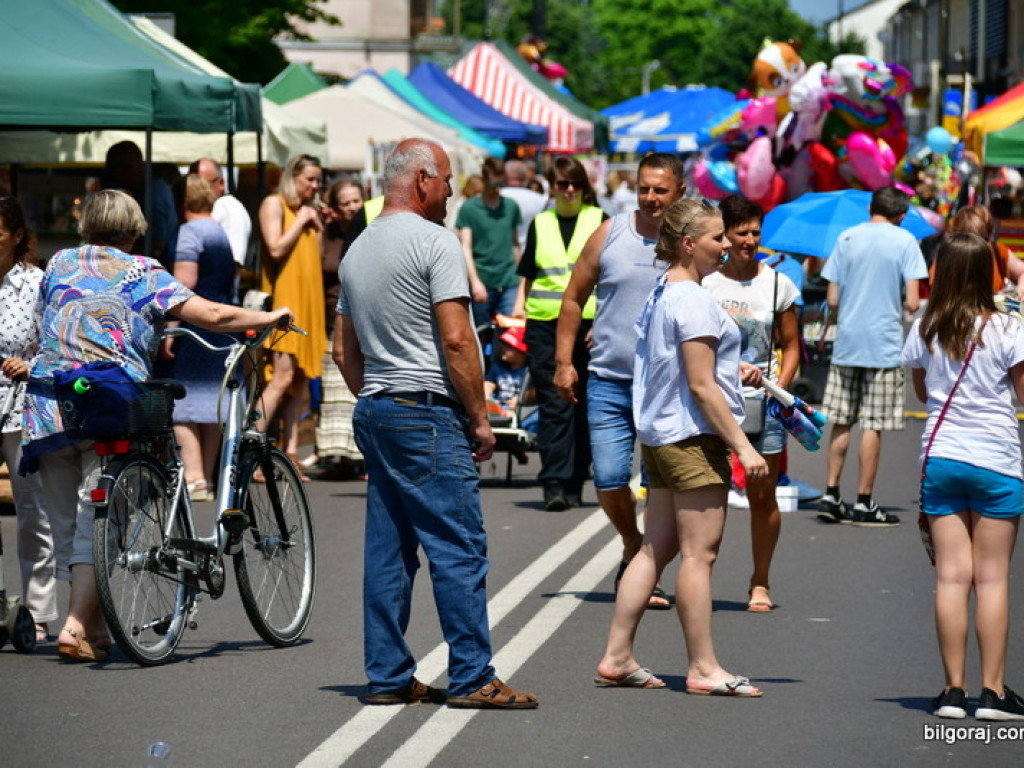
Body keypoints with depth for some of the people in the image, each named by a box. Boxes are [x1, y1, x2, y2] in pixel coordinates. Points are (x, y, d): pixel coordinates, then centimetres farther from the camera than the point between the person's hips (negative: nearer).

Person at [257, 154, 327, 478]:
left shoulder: (309, 210, 20)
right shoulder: (274, 204, -2)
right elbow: (276, 248, -14)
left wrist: (317, 227, 7)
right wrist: (300, 222, -6)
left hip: (308, 300, 8)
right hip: (284, 297, -8)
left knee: (302, 378, 4)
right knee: (283, 375, -16)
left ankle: (290, 452, 4)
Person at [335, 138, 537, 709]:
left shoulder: (357, 251, 16)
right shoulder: (434, 241, -10)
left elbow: (345, 350, 20)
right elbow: (456, 340, -16)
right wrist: (480, 418, -9)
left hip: (375, 412, 9)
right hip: (428, 414, -9)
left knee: (388, 550, 9)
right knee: (459, 549, -6)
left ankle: (389, 677, 10)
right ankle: (473, 678, -7)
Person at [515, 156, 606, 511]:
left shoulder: (599, 221, 6)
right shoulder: (540, 224, 12)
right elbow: (527, 274, 18)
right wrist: (519, 308, 4)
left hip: (588, 322, -1)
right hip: (544, 322, 1)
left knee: (582, 405, 4)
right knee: (553, 404, -6)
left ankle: (574, 484, 11)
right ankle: (554, 484, -11)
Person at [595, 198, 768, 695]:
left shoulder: (660, 294, 13)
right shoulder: (693, 301, -16)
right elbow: (701, 386, -19)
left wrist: (731, 371, 16)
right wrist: (742, 446, -17)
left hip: (660, 437, 10)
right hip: (694, 436, -10)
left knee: (656, 548, 12)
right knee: (699, 553, -4)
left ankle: (616, 657, 13)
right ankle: (703, 668, 0)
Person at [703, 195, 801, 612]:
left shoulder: (777, 284, 4)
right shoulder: (704, 281, 3)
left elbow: (791, 347, 8)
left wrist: (778, 389, -5)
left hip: (762, 401, 0)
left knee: (762, 495, 3)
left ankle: (760, 583, 14)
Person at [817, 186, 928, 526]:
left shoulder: (847, 238, 5)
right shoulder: (905, 241, -4)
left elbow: (832, 299, 3)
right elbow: (912, 303, -10)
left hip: (846, 343, 3)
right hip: (884, 345, -3)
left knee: (842, 421, 11)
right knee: (873, 424, 0)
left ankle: (831, 495, 9)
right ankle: (864, 504, 2)